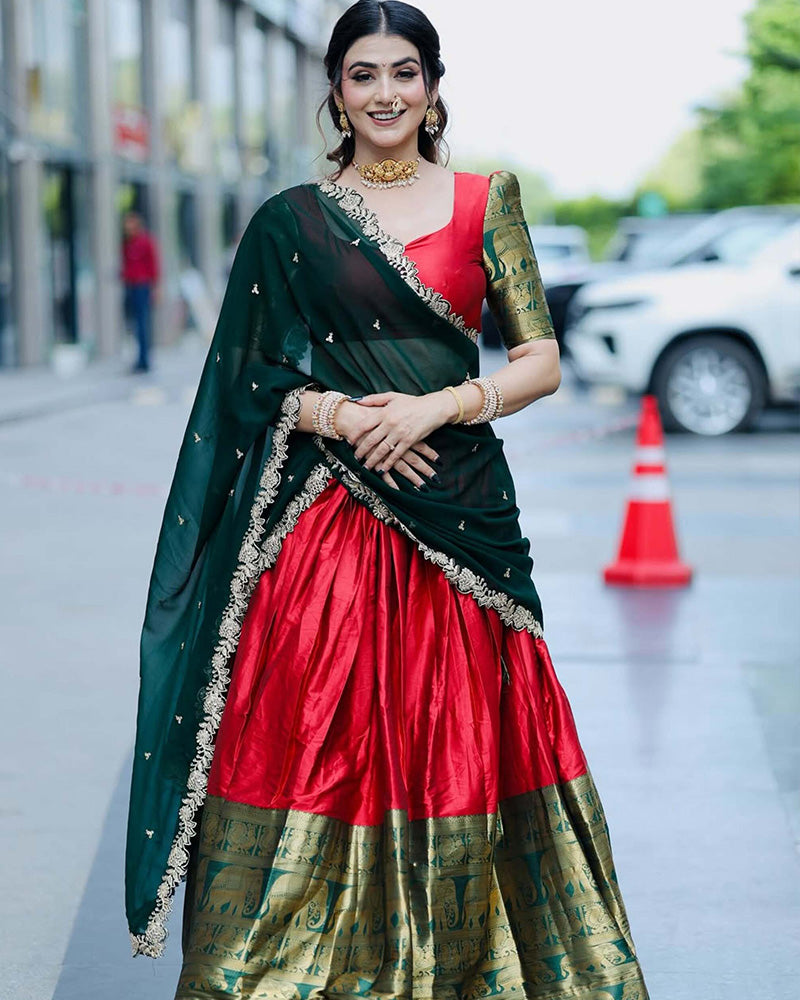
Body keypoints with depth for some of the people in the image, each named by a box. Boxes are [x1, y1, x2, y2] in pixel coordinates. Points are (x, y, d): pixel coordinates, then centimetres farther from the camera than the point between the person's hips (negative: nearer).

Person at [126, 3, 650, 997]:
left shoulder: (487, 198, 8)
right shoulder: (290, 223, 8)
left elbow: (542, 361, 4)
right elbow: (248, 381, 6)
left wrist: (438, 406, -11)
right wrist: (338, 414, -12)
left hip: (457, 510, 0)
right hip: (329, 524, 0)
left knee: (456, 749, 2)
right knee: (317, 744, -1)